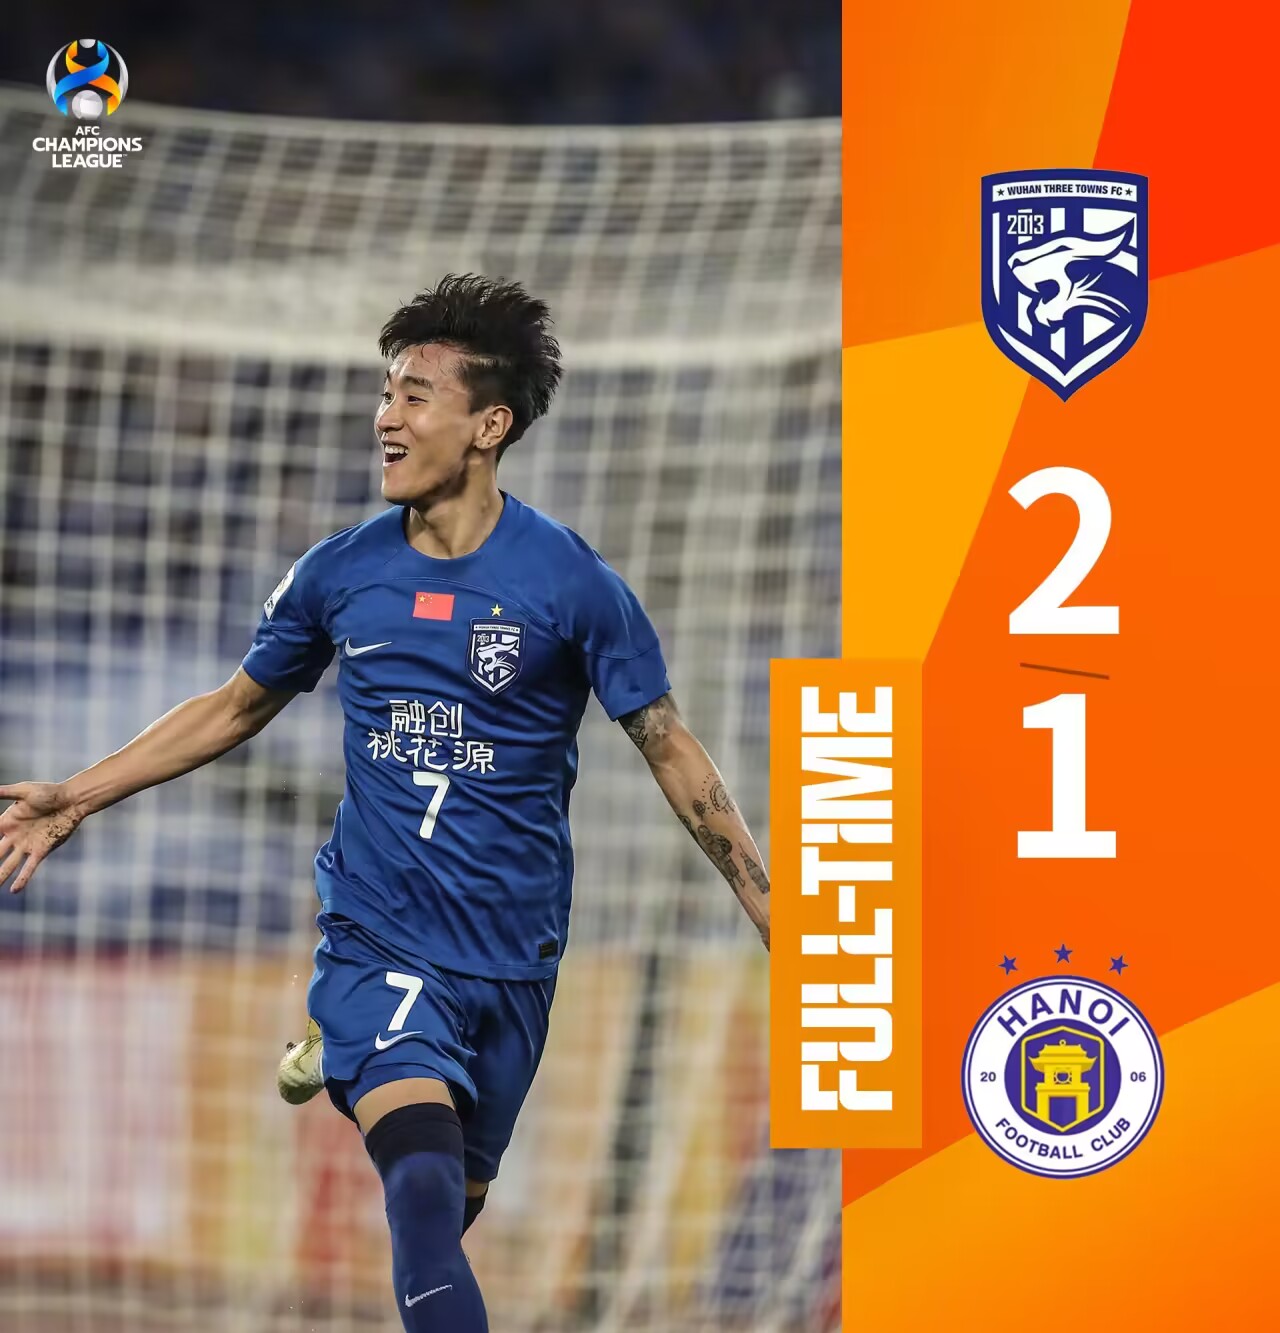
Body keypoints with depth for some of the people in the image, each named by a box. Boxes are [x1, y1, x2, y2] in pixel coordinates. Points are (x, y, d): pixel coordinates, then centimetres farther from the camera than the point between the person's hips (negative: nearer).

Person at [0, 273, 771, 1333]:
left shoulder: (570, 582, -8)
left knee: (454, 1203, 11)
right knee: (427, 1203, -21)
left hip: (511, 955, 0)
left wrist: (774, 914, -6)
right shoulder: (341, 574, 0)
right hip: (377, 937, 0)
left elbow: (670, 750, -2)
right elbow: (236, 708, 16)